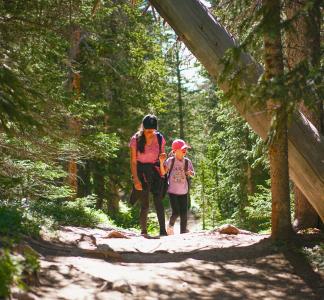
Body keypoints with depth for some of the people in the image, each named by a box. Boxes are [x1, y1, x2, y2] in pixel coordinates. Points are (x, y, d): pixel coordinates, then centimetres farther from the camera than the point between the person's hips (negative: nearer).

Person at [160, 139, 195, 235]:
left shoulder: (187, 161, 0)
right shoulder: (170, 160, -9)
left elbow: (193, 174, 6)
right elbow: (163, 173, -13)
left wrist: (190, 173, -16)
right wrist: (161, 162, -26)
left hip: (183, 191, 3)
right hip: (173, 191, -3)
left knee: (184, 213, 4)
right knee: (176, 212, -9)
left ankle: (183, 231, 16)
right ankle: (170, 225, 20)